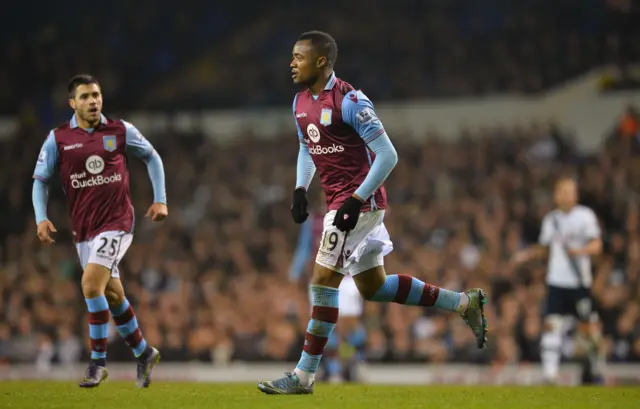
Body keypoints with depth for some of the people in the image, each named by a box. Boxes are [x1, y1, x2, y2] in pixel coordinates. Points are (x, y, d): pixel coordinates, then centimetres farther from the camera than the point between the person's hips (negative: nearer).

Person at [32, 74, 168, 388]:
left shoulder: (120, 131, -2)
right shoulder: (58, 139, -1)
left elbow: (151, 157, 12)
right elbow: (40, 179, 6)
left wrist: (160, 199, 6)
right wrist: (41, 218, -8)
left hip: (117, 222, -3)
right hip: (83, 229, 3)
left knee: (91, 283, -20)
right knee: (112, 294, 12)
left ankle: (97, 361, -10)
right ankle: (143, 353, 32)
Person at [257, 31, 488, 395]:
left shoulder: (349, 102, -19)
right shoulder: (301, 102, 7)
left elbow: (387, 156, -19)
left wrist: (355, 200, -23)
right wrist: (300, 190, 9)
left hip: (360, 202, -9)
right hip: (339, 201, 9)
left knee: (323, 280, -10)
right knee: (372, 287, 13)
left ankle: (304, 376, -4)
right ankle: (464, 303, 22)